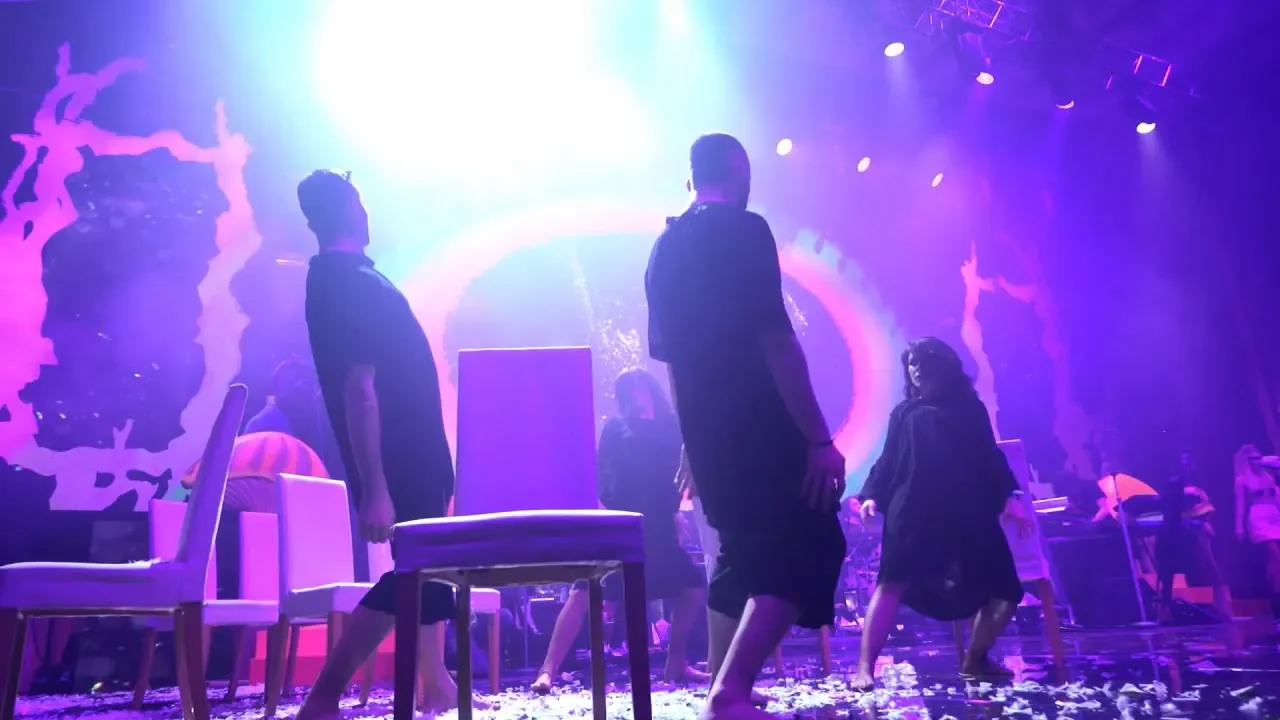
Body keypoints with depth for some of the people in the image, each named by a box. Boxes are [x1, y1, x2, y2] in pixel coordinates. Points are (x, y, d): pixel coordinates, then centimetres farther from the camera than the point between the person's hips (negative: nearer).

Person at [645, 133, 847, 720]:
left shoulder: (665, 247, 13)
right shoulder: (745, 230, -11)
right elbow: (775, 341, -19)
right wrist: (820, 438, -17)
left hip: (711, 433, 8)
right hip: (759, 429, -8)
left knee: (743, 555, 19)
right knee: (807, 549, -2)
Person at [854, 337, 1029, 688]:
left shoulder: (970, 409, 18)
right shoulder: (905, 413, 17)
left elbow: (990, 456, 17)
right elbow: (888, 460, 11)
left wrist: (1007, 496, 6)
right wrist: (873, 496, -3)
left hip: (968, 514, 2)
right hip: (914, 513, -2)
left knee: (1004, 592, 3)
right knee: (892, 583, -16)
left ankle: (975, 659, 25)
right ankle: (865, 668, -18)